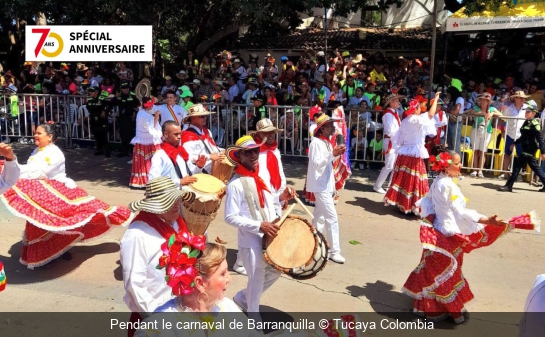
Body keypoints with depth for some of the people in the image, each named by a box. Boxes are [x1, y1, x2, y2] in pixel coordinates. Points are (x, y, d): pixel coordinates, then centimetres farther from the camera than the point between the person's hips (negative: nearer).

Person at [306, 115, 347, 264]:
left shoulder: (327, 141, 10)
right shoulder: (316, 142, -17)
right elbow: (316, 164, -24)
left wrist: (337, 154, 1)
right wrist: (333, 154, -29)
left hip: (326, 184, 10)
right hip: (320, 185, -10)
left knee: (320, 216, 17)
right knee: (332, 217, -9)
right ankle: (334, 251, -2)